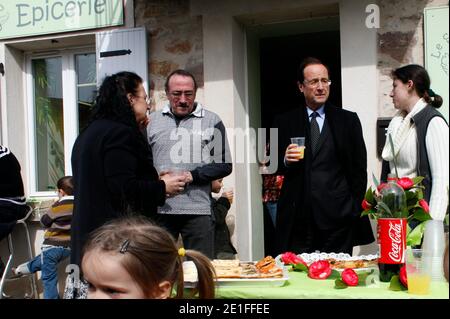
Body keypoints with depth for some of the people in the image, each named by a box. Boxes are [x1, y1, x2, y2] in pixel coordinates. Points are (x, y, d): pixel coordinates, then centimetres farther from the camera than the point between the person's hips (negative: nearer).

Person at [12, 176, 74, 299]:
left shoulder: (57, 206, -15)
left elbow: (44, 221, -1)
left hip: (52, 246, -6)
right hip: (68, 248, 6)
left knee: (49, 278, 3)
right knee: (41, 262, 29)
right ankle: (21, 270, 51)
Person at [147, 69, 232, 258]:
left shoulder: (212, 121, 5)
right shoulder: (152, 121, 13)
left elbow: (225, 165, 2)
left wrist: (192, 176, -10)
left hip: (198, 209, -2)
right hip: (159, 209, 2)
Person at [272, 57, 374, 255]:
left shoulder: (348, 120, 8)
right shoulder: (284, 123, 10)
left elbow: (359, 168, 8)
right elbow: (273, 167, 13)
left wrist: (355, 209, 1)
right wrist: (285, 161, -9)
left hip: (337, 218, 0)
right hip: (297, 221, 1)